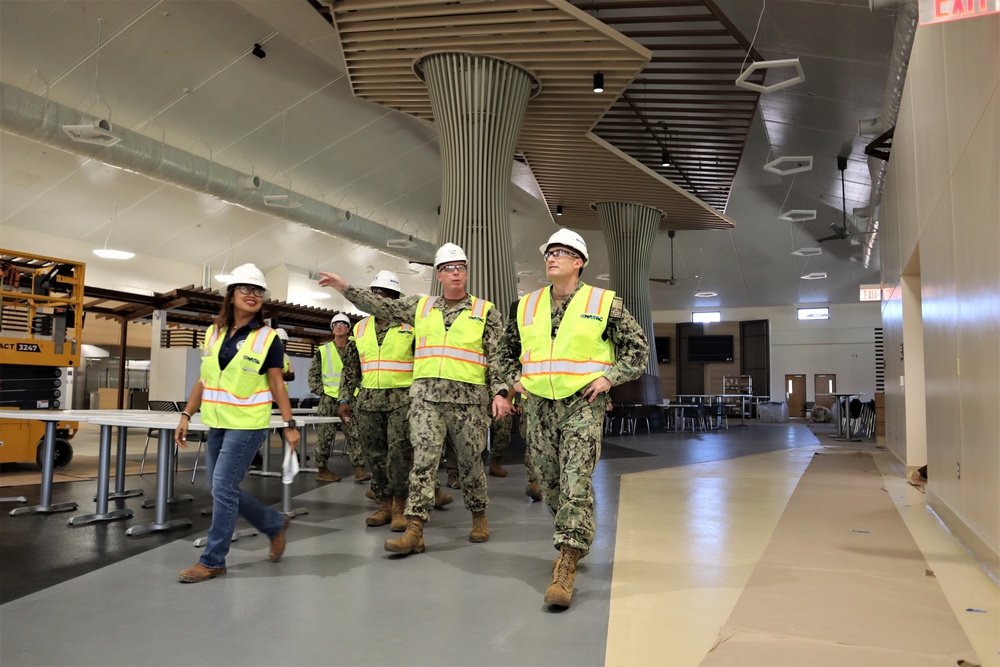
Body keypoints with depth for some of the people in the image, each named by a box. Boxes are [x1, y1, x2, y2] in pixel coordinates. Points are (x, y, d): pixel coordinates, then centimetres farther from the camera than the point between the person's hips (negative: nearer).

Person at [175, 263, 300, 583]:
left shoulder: (268, 339, -5)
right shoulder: (213, 333, 8)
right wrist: (186, 416, 8)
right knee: (224, 489, 11)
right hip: (218, 423, 6)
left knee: (223, 488, -6)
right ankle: (275, 524, 30)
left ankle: (213, 560, 9)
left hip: (247, 424, -6)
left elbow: (277, 385, -5)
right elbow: (203, 380, 13)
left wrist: (290, 424, -9)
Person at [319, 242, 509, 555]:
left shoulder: (485, 311, 4)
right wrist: (346, 288, 9)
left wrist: (500, 393, -9)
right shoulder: (421, 306, 13)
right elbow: (382, 306, 14)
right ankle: (414, 531, -5)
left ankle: (479, 516, 29)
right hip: (426, 396, 2)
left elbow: (498, 358, 1)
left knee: (470, 461, 9)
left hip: (468, 399, -2)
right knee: (423, 460, -5)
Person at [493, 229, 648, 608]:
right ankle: (574, 545, 32)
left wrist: (609, 377, -8)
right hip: (539, 406, 5)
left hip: (583, 405, -4)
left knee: (575, 483, -12)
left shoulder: (604, 303, -2)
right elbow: (505, 351, 22)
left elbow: (638, 347, 3)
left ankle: (566, 566, -8)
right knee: (550, 483, 12)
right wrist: (515, 380, 7)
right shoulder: (527, 306, 9)